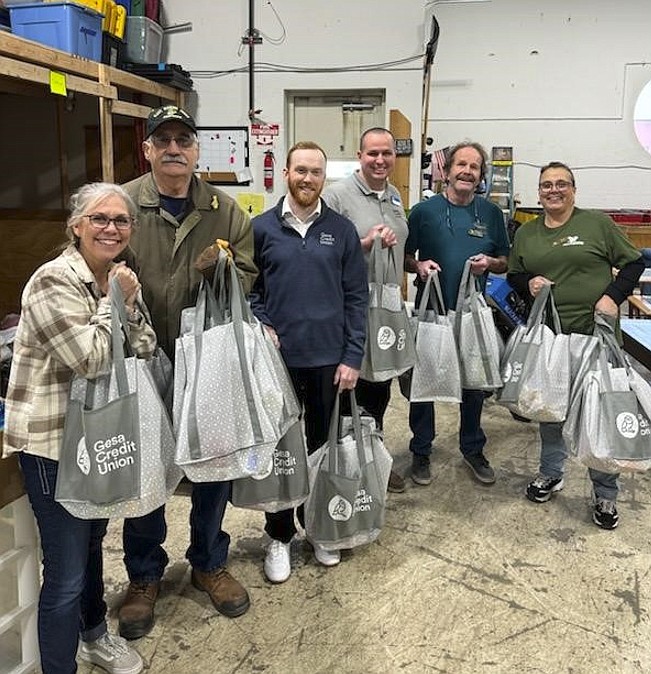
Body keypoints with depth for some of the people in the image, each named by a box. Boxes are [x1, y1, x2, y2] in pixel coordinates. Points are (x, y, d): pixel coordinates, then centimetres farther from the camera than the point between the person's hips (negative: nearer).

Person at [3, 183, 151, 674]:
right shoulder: (53, 282, -19)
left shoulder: (119, 280, 5)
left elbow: (145, 352, 2)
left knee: (91, 538, 26)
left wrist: (127, 305, -12)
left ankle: (95, 634, 47)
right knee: (66, 573, -2)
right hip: (52, 440, -8)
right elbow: (91, 360, -24)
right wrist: (113, 301, -16)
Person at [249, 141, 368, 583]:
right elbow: (248, 290, 5)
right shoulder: (262, 228, 0)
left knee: (323, 446, 13)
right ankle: (280, 535, 26)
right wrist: (260, 327, -13)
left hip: (329, 359, 1)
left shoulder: (342, 230, 2)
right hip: (278, 358, 0)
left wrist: (353, 357, -5)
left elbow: (357, 297, 1)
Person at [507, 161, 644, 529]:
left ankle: (605, 493, 15)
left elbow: (634, 263, 2)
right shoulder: (526, 233, 10)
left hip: (593, 332, -3)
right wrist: (528, 284, -5)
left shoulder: (598, 223, 0)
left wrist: (612, 295, -12)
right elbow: (513, 275, 17)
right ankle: (551, 472, 33)